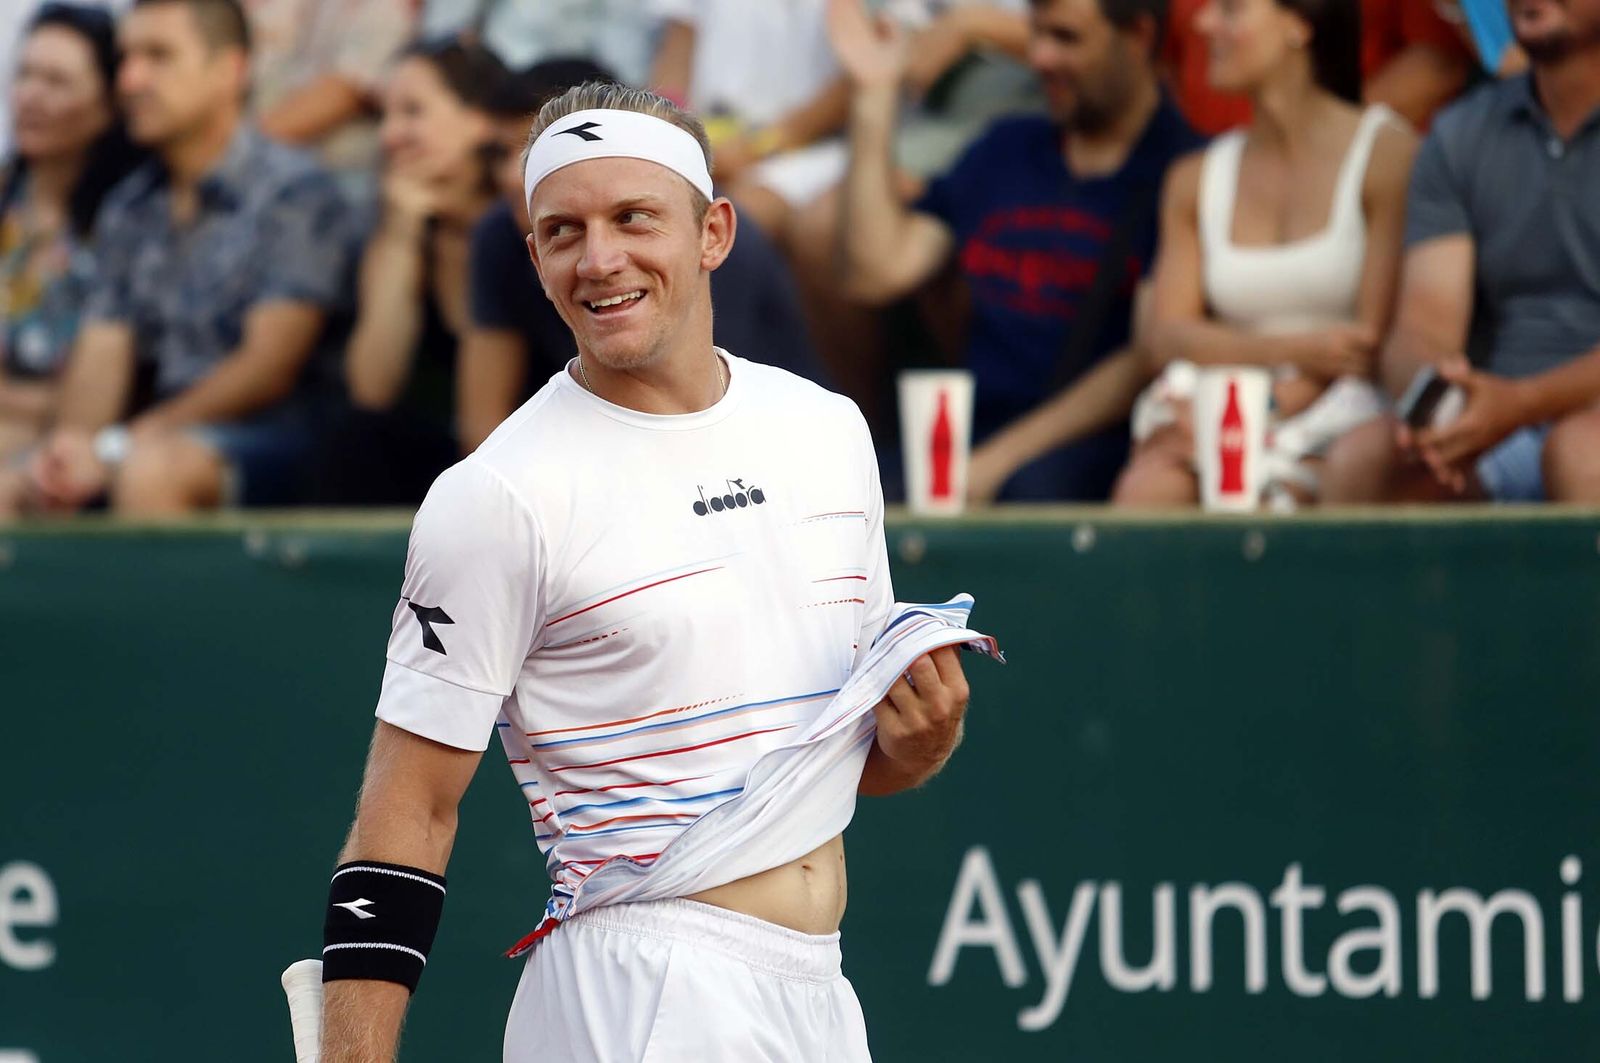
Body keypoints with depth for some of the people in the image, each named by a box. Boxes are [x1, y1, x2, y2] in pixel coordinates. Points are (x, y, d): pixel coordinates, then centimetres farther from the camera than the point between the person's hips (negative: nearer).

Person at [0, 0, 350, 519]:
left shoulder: (295, 193, -4)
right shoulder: (129, 208, 17)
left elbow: (269, 366, -12)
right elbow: (100, 358, 9)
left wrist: (116, 448, -18)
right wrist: (73, 446, -15)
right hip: (164, 433, 6)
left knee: (148, 470, -36)